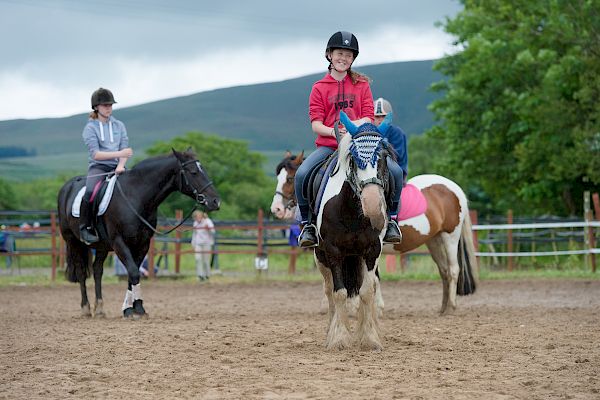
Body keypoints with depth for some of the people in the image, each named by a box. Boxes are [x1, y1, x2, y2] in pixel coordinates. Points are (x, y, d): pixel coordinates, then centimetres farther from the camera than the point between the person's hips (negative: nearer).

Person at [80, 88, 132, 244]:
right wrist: (118, 154, -21)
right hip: (98, 167, -4)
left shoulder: (119, 125, 14)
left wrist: (121, 165, -13)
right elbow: (95, 154, -11)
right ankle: (85, 228, -19)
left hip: (117, 167, 4)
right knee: (90, 191, -33)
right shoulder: (90, 128, 0)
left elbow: (124, 149, 7)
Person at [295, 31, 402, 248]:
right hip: (327, 145, 0)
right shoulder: (319, 88, 9)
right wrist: (333, 131, -20)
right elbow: (316, 124, 0)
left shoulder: (361, 85, 12)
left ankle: (389, 219, -6)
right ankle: (307, 223, -9)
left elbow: (369, 118, 3)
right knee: (302, 174, -27)